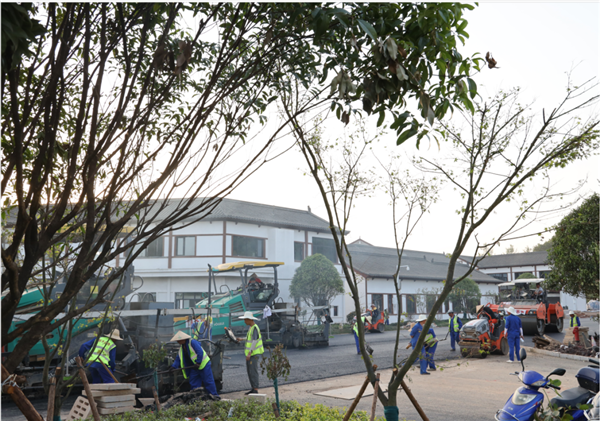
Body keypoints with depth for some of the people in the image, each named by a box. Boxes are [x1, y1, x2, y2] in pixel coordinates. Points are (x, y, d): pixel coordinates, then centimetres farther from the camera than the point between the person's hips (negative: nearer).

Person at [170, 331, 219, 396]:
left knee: (208, 381, -6)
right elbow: (178, 359, 10)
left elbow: (200, 352, -23)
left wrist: (198, 363, -23)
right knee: (193, 383, 7)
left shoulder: (192, 342, -16)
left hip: (203, 364, -9)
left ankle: (214, 396, 0)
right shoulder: (181, 347, 11)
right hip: (194, 367, 9)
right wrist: (174, 366, -5)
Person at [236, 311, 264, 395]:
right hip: (249, 353, 10)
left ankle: (255, 389, -5)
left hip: (254, 353, -10)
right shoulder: (251, 327, 14)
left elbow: (255, 341, -22)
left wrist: (250, 352, -26)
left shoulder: (255, 328, -16)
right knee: (249, 371, 12)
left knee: (253, 371, -9)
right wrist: (241, 339, 28)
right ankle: (253, 388, 18)